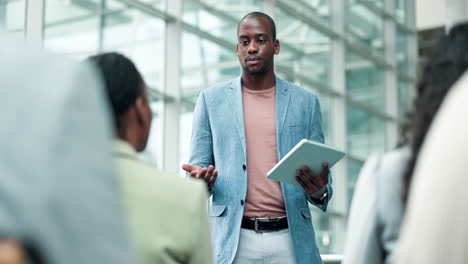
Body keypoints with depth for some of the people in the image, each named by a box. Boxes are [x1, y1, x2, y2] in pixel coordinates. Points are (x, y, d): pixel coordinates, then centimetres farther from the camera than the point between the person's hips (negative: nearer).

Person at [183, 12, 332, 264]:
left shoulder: (306, 102, 9)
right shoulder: (211, 99, 7)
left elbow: (321, 177, 10)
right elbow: (197, 168, 9)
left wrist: (320, 191, -12)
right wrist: (199, 179, -14)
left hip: (291, 240, 1)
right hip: (233, 240, -1)